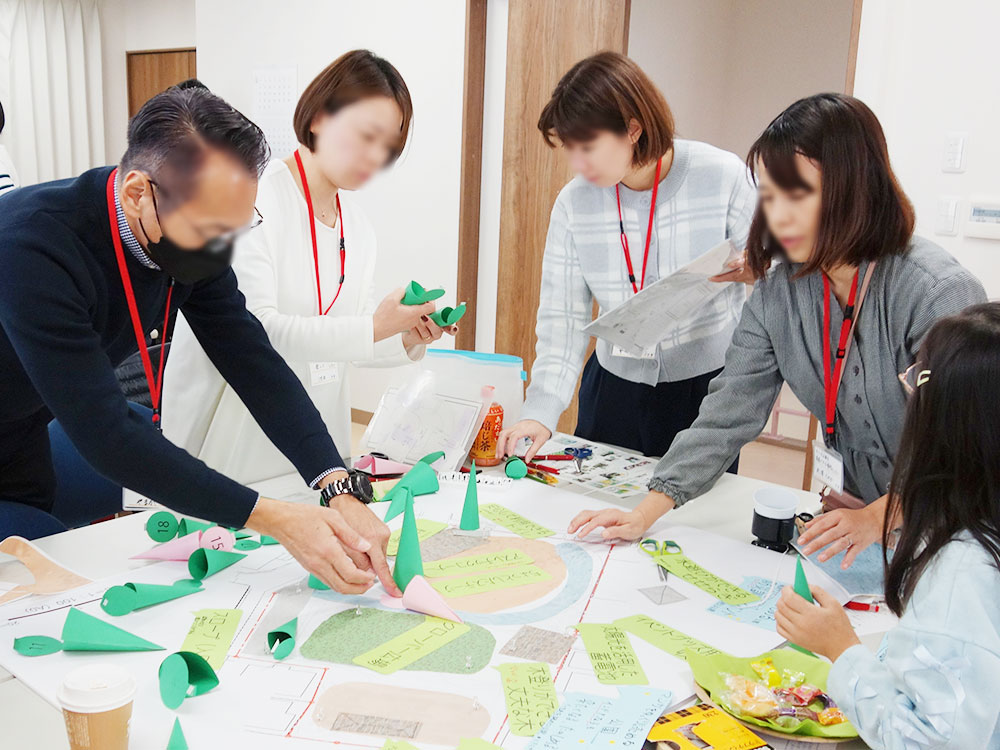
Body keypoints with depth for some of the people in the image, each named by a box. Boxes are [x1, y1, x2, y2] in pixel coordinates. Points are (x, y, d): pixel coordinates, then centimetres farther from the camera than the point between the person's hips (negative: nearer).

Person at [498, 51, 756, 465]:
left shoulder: (722, 176, -12)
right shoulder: (574, 202, -6)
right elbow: (563, 316, -6)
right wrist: (542, 410, -17)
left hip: (710, 385, -2)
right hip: (615, 389, 2)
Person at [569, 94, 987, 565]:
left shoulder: (941, 295, -20)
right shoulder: (776, 297, -3)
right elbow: (726, 416, -6)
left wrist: (877, 518, -28)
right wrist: (645, 512, -15)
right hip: (856, 513, 4)